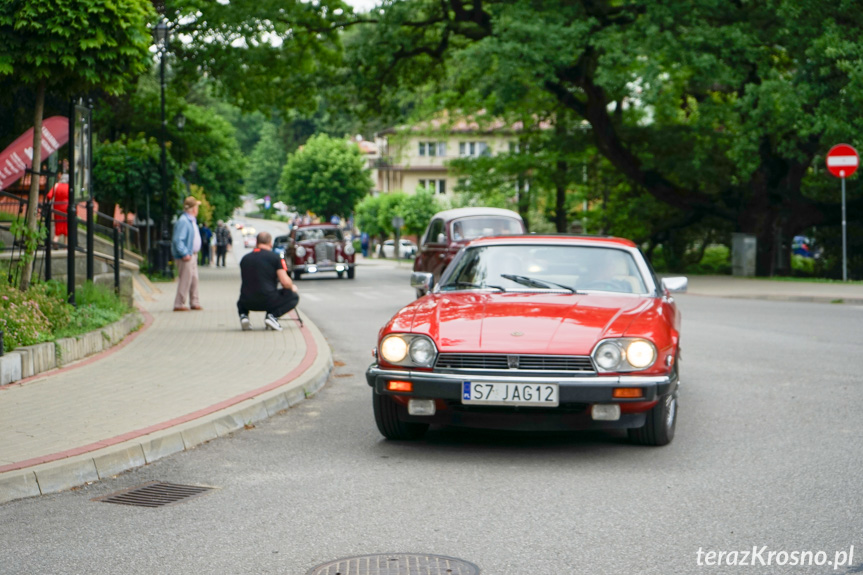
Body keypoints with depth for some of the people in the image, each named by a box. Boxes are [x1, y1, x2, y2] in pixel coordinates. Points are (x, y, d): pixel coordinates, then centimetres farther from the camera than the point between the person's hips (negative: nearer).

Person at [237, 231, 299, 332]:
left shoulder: (245, 258, 9)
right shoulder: (275, 257, -3)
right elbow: (285, 283, -8)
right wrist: (292, 287, 16)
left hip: (248, 303, 5)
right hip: (268, 301, -4)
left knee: (241, 302, 40)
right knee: (293, 297, 18)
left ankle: (243, 315, 6)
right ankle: (273, 315, -6)